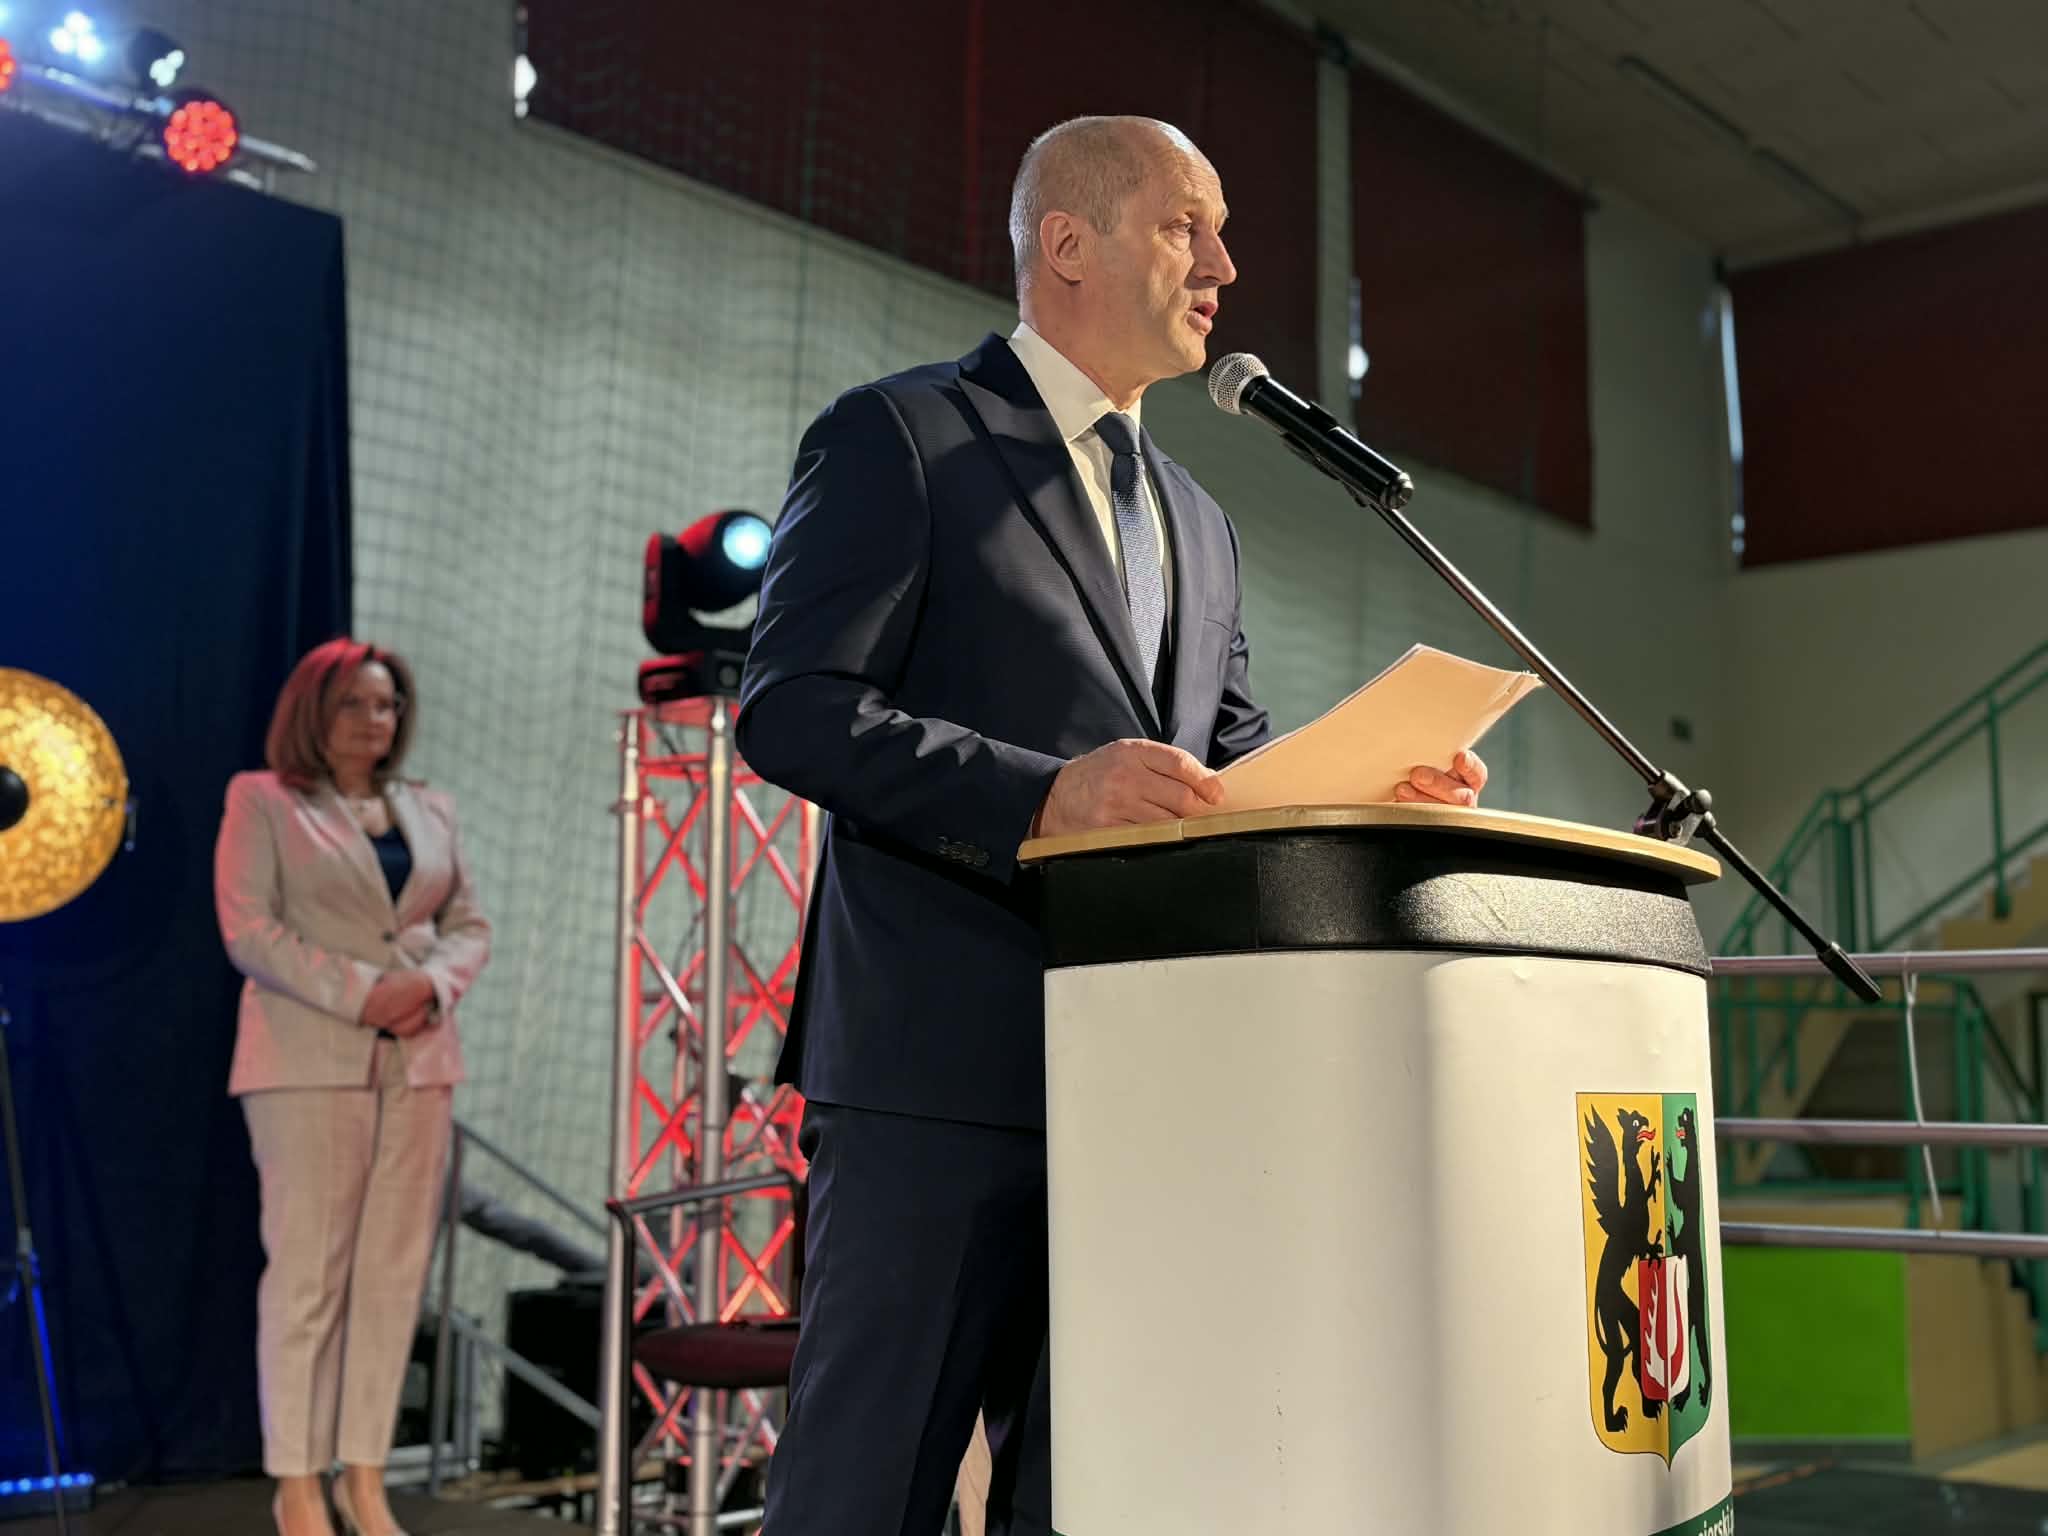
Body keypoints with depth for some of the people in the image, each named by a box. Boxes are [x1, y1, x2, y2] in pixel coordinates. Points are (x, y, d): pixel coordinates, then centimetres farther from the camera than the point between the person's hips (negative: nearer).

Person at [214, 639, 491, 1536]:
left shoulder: (429, 811, 17)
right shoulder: (261, 801, 3)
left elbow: (469, 924, 14)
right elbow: (249, 931, -7)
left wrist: (434, 984, -7)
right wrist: (362, 993, -15)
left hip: (418, 1061, 5)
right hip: (308, 1059, -5)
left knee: (394, 1272, 3)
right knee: (307, 1269, -5)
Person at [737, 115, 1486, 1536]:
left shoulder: (1201, 524, 22)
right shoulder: (897, 438, 0)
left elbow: (1234, 772, 21)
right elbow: (790, 709, -10)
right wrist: (1043, 795, -22)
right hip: (944, 1060, -7)